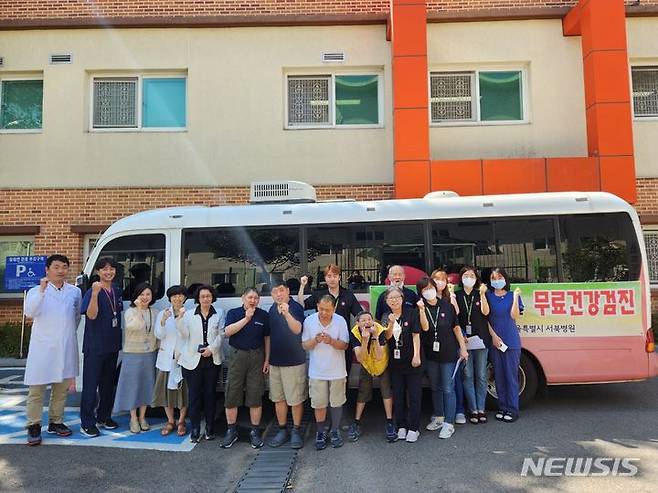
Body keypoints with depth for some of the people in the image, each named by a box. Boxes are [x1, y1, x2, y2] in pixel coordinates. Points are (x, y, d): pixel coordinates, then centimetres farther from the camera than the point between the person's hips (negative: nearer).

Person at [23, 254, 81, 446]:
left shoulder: (75, 292, 6)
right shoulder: (36, 291, -4)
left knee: (62, 387, 12)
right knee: (37, 389, 0)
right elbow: (29, 312, -23)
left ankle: (55, 422, 25)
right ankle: (34, 426, 10)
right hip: (42, 347, -3)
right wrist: (41, 290, -31)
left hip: (66, 348, 4)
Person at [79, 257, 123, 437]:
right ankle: (87, 423, 6)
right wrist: (95, 293, -34)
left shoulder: (117, 292, 9)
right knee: (90, 384, -2)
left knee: (108, 383, 14)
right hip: (95, 346, -6)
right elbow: (91, 315, -23)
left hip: (112, 345, 6)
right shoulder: (92, 292, -10)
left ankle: (104, 417, 26)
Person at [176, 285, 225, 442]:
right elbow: (185, 334, -3)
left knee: (210, 394, 7)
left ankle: (210, 428, 18)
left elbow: (221, 334, -1)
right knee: (194, 395, 1)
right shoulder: (189, 314, 5)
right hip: (193, 359, 0)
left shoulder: (219, 314, 5)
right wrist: (180, 318, -16)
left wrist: (212, 348, -12)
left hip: (212, 359, 0)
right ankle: (195, 429, 10)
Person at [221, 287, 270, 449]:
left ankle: (255, 432, 14)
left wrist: (267, 360, 2)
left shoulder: (263, 315, 5)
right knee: (231, 395, 2)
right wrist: (246, 318, -17)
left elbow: (267, 338, 7)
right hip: (237, 355, 0)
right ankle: (231, 431, 17)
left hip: (257, 356, 0)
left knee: (255, 395, 3)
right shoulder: (233, 313, 4)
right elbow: (228, 331, -13)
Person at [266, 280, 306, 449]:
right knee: (278, 398, 12)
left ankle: (296, 431, 15)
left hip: (294, 361, -6)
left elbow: (297, 329, -27)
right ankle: (282, 431, 24)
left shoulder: (296, 307, -12)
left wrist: (287, 314, -43)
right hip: (275, 361, 6)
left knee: (295, 399, 2)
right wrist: (267, 359, 14)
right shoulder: (272, 310, 8)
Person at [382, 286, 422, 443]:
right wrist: (391, 323, -23)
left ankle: (413, 428, 12)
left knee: (414, 396, 2)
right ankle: (401, 427, 22)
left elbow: (416, 335, -10)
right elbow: (387, 337, -6)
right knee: (398, 396, 11)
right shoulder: (386, 317, 5)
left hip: (411, 361, -4)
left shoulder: (411, 313, -6)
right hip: (395, 362, 4)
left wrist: (416, 356, -15)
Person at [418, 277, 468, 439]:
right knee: (435, 387, 15)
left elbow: (456, 327, 1)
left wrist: (462, 348, 1)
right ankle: (438, 417, 29)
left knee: (448, 389, -2)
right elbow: (425, 327, -18)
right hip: (430, 354, 2)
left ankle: (449, 424, 4)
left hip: (449, 353, -2)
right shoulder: (422, 308, -2)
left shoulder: (447, 305, -4)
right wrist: (422, 309, -28)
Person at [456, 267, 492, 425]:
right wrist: (461, 335, -6)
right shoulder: (457, 296, 5)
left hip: (481, 339, 0)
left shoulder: (480, 294, 6)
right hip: (463, 340, 0)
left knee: (481, 375, 4)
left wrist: (482, 295, -16)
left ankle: (481, 409, 13)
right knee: (467, 375, 1)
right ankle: (473, 410, 9)